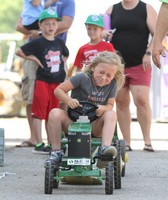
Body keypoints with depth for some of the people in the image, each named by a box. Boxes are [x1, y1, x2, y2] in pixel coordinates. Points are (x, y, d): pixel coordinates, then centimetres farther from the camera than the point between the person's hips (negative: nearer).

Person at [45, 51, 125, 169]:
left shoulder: (112, 84, -1)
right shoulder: (82, 78, -10)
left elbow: (110, 105, 1)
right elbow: (58, 90, -8)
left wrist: (103, 108, -24)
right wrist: (68, 100, -28)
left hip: (95, 126, 1)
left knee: (111, 115, -27)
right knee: (55, 113, -28)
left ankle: (105, 148, -43)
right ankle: (56, 152, -24)